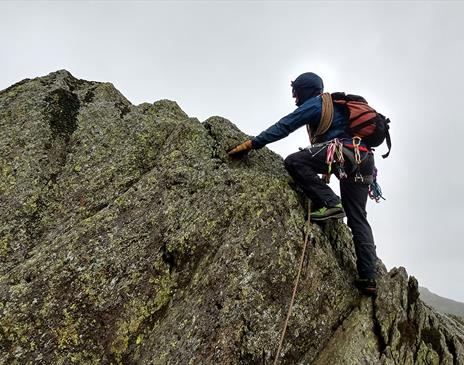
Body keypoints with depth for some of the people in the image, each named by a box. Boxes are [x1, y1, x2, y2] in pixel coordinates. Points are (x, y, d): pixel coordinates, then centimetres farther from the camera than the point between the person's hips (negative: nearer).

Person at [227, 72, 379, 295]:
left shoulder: (315, 103, 6)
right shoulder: (336, 105, 34)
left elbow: (283, 127, -2)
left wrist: (250, 144, -3)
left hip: (343, 152, -9)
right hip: (364, 160, 9)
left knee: (293, 162, -12)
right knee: (358, 219, 6)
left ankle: (330, 204, -19)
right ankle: (368, 277, 2)